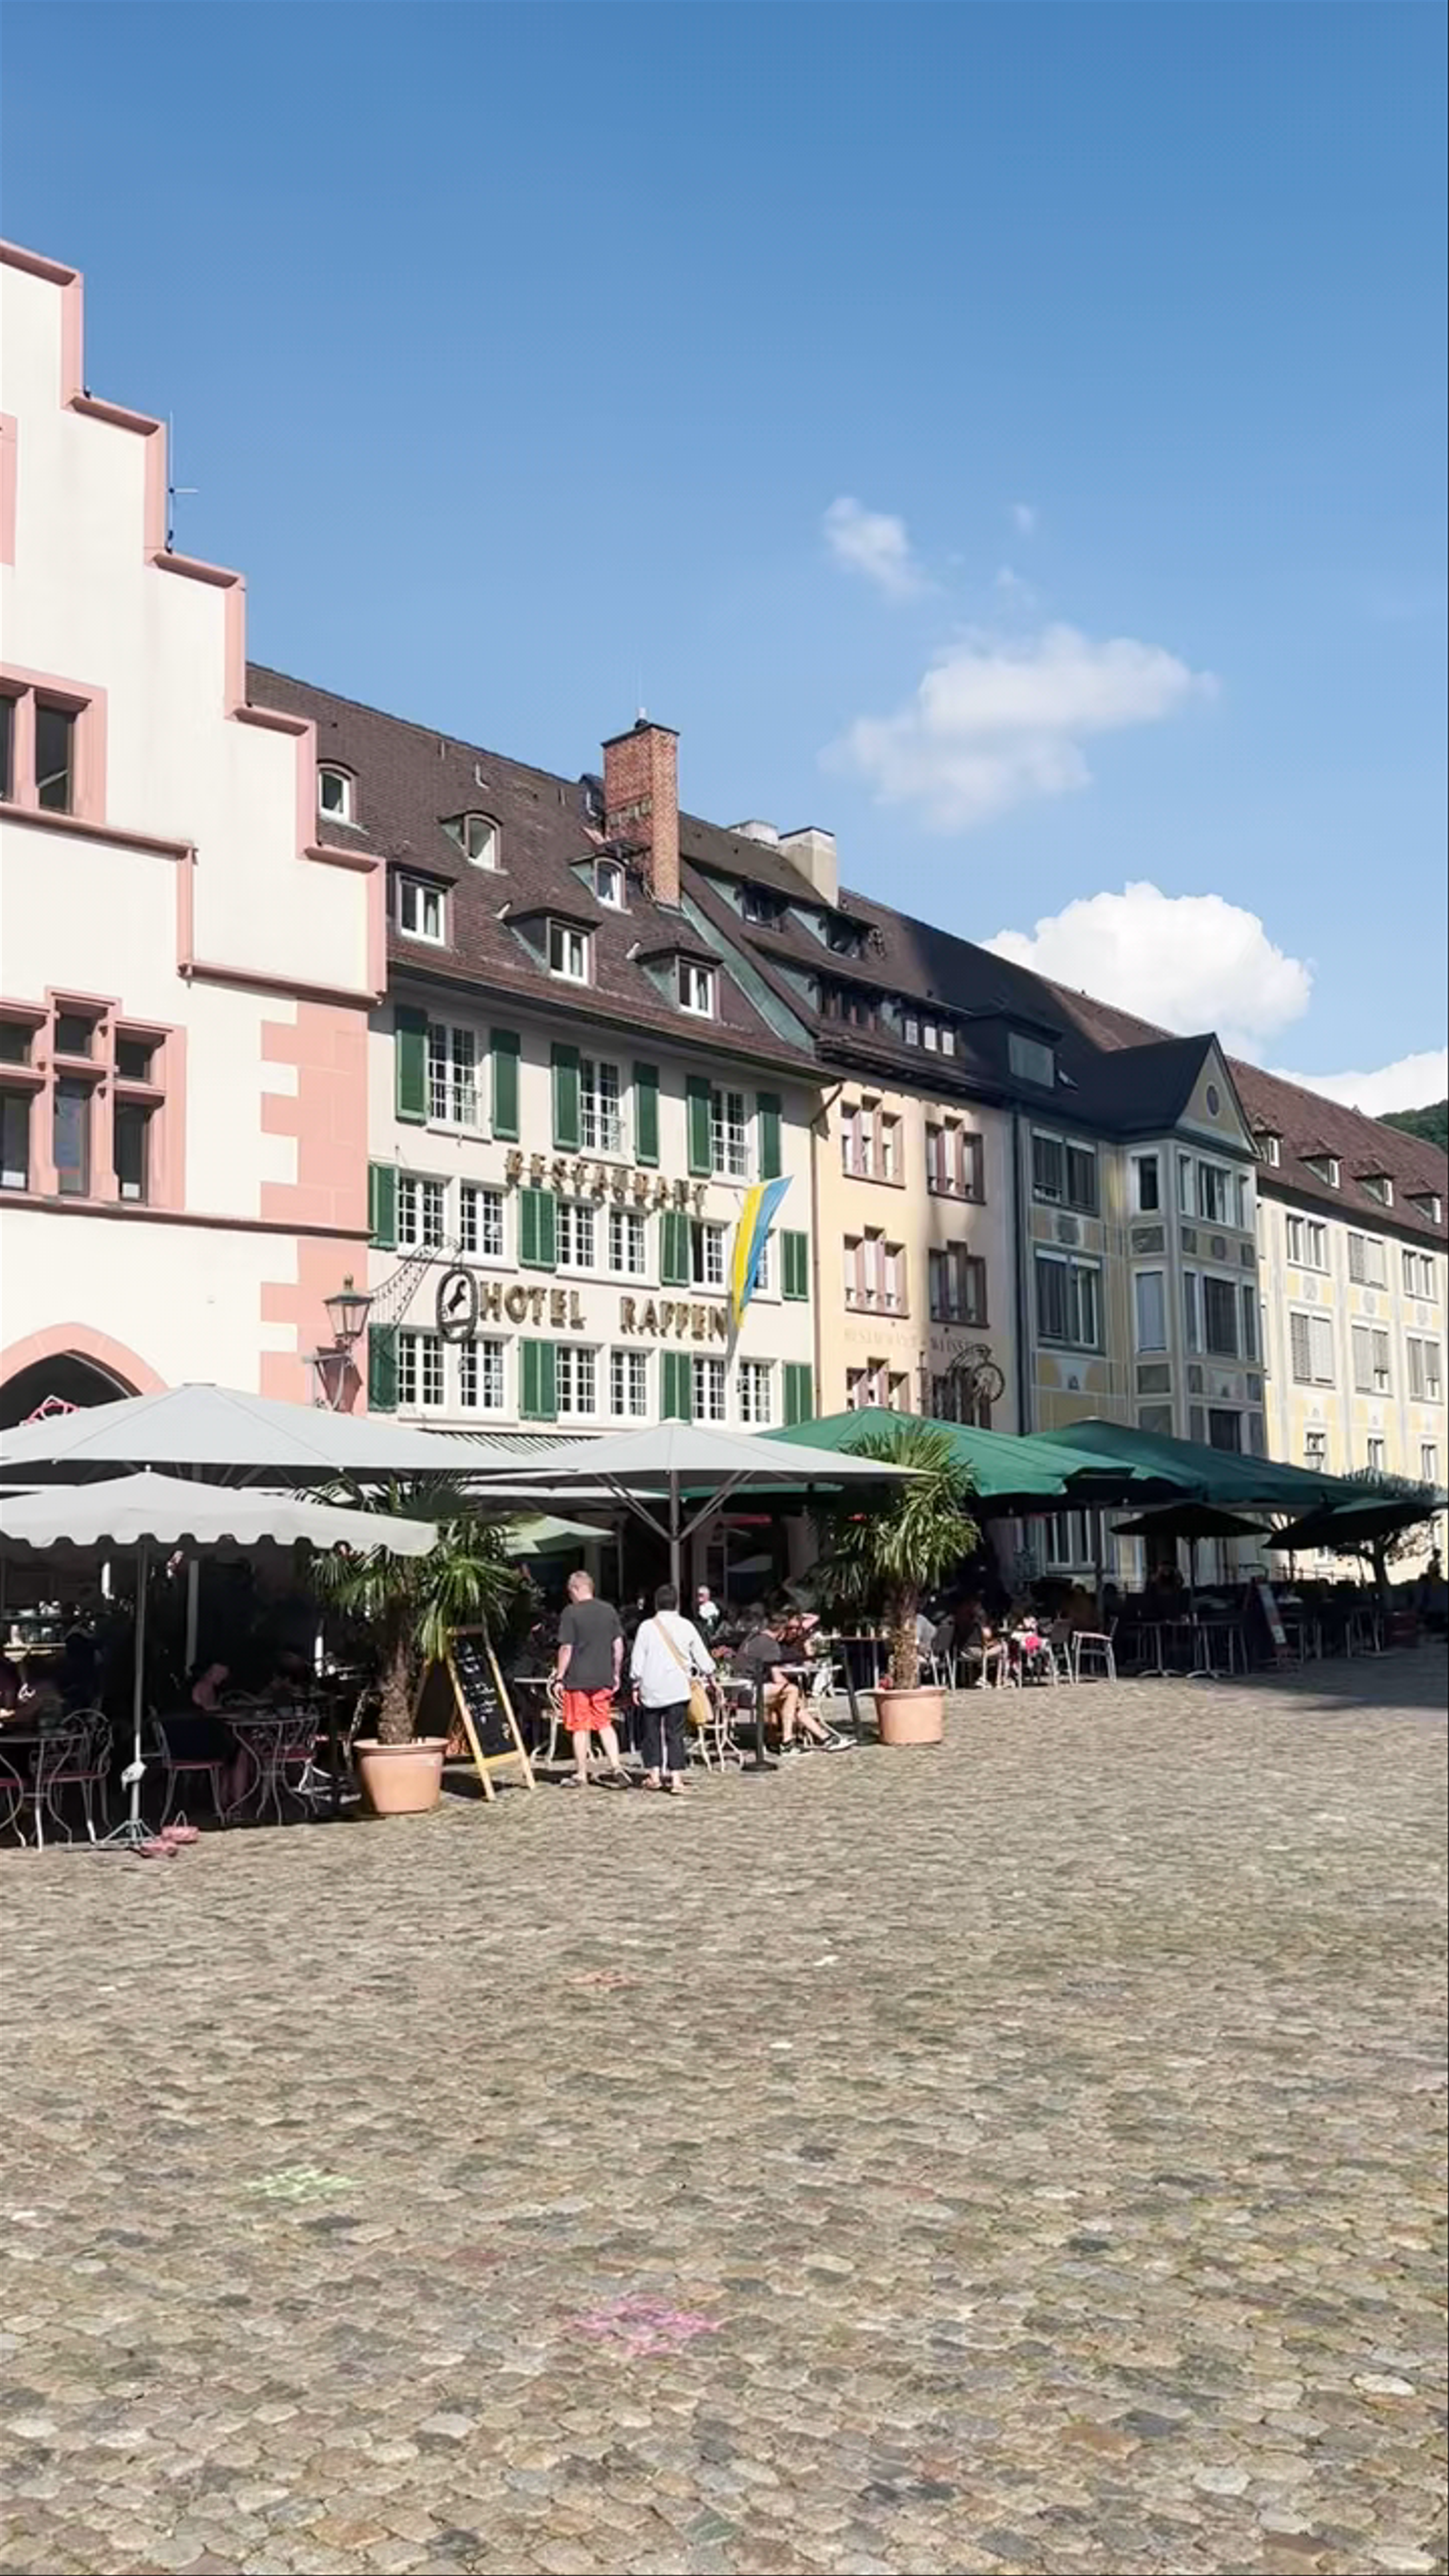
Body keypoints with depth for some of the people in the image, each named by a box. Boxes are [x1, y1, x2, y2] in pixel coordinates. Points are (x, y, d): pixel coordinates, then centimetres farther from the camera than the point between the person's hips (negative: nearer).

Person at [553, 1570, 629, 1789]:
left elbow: (566, 1649, -12)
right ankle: (616, 1768, 5)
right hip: (604, 1679, 5)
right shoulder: (609, 1610, 6)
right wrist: (616, 1675, 16)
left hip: (578, 1680, -5)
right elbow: (619, 1646, 8)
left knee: (580, 1728, 4)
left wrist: (559, 1676, -4)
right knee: (604, 1724, 14)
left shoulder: (571, 1613, -10)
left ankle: (581, 1776, 11)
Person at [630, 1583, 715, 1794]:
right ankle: (676, 1778, -5)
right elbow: (703, 1657, 6)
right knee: (676, 1733, 2)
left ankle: (654, 1773, 14)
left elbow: (637, 1660, 0)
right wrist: (707, 1675, 23)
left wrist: (636, 1685, 11)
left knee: (651, 1731, 14)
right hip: (678, 1688, 0)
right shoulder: (686, 1626, 0)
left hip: (652, 1689, 0)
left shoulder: (647, 1627, -2)